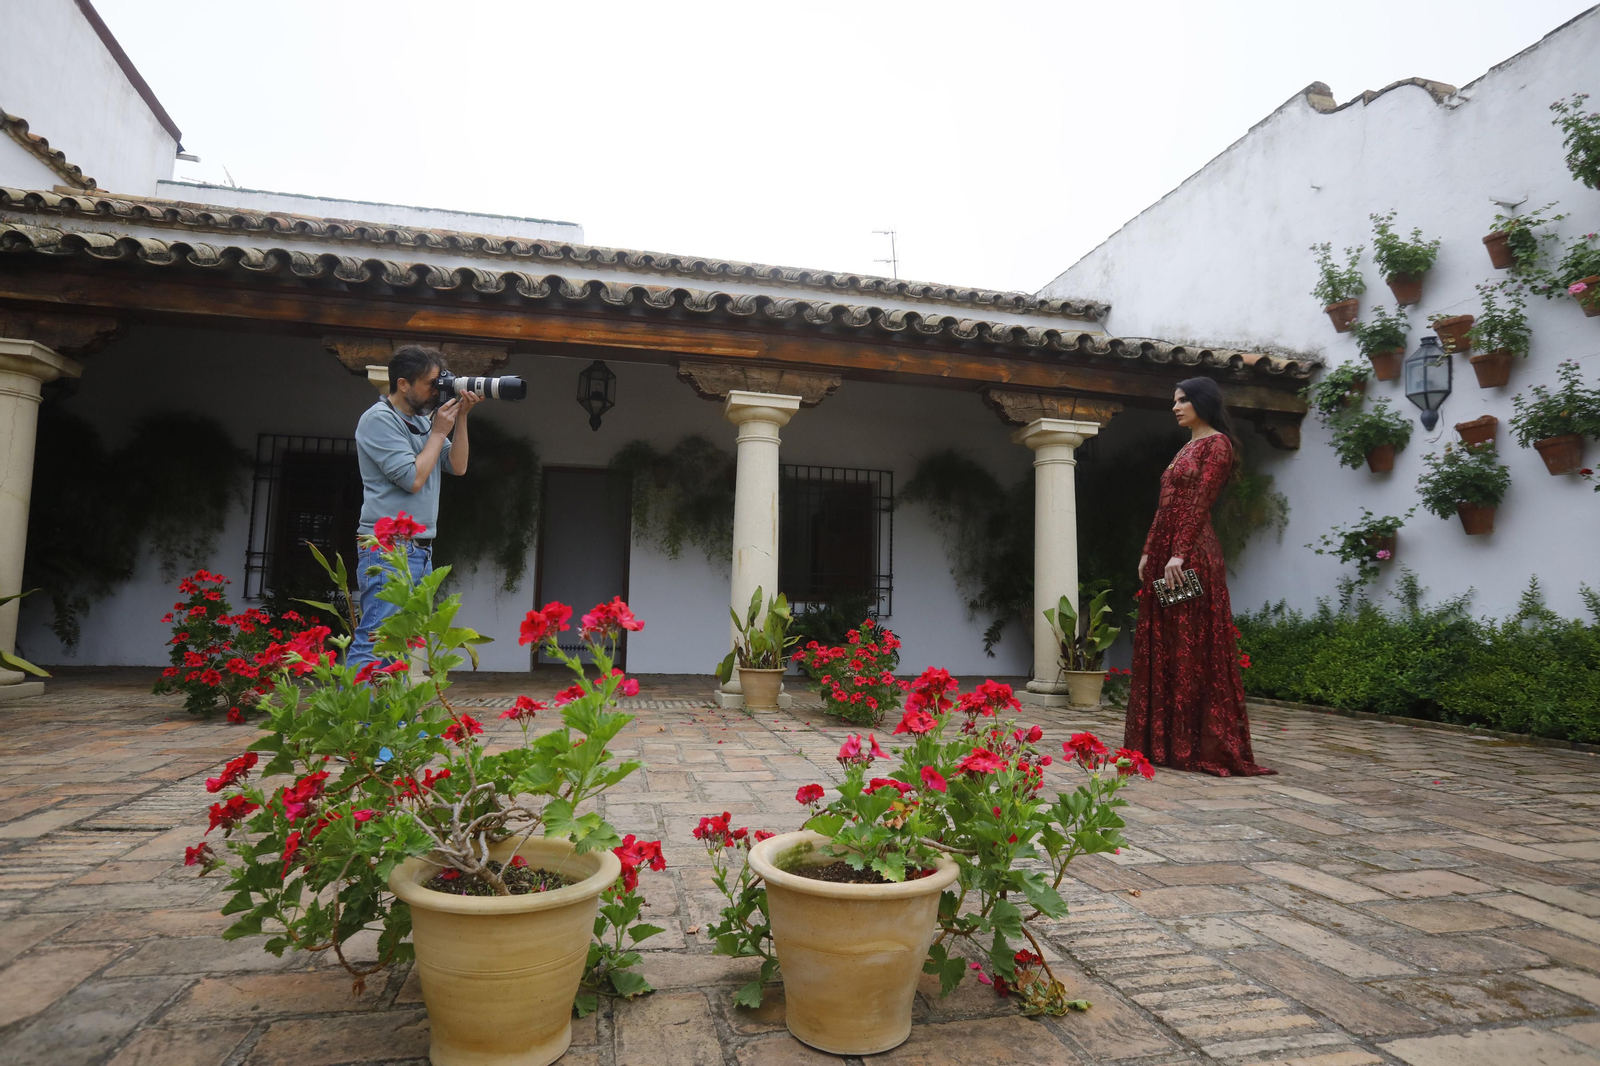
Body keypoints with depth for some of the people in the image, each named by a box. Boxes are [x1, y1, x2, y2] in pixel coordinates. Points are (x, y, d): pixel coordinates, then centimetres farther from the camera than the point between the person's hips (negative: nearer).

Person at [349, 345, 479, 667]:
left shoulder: (423, 420, 16)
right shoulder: (379, 420, -8)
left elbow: (458, 467, 12)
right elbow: (413, 478, -15)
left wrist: (461, 418, 5)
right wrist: (439, 432, -5)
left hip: (421, 552, 9)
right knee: (374, 642, -13)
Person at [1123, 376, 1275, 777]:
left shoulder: (1216, 443, -4)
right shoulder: (1185, 448, 22)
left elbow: (1199, 503, -14)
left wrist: (1179, 553, -22)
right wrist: (1149, 552, 13)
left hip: (1192, 556, -9)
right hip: (1163, 555, 9)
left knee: (1193, 649, -7)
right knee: (1160, 648, 8)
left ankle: (1203, 745, 0)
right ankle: (1163, 740, 14)